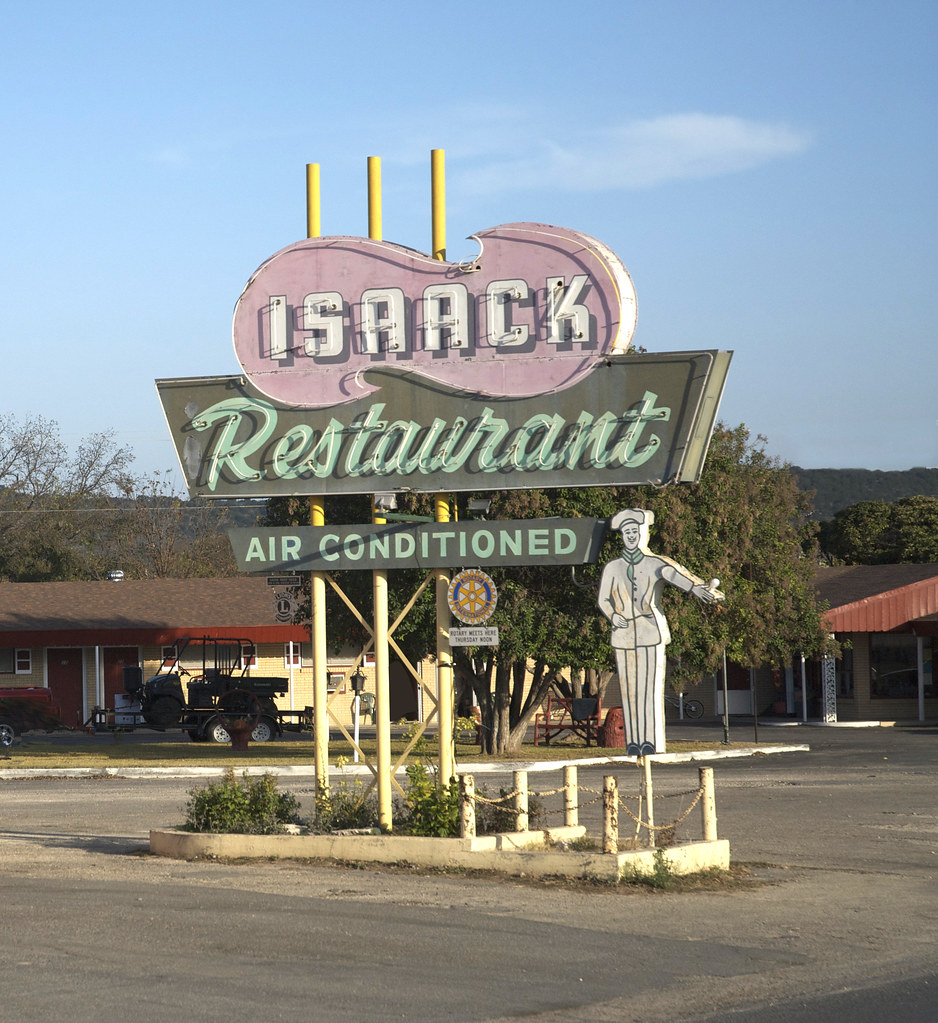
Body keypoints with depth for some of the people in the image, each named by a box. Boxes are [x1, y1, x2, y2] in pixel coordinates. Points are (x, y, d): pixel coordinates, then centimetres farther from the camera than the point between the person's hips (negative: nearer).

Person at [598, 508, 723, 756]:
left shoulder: (655, 564, 2)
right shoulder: (612, 568, 13)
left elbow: (674, 573, -18)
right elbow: (603, 599, 15)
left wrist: (695, 587, -39)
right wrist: (613, 615, -8)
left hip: (650, 631, -3)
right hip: (624, 633, 3)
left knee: (651, 685, -6)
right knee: (629, 687, 1)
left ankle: (652, 742, -6)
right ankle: (633, 742, 4)